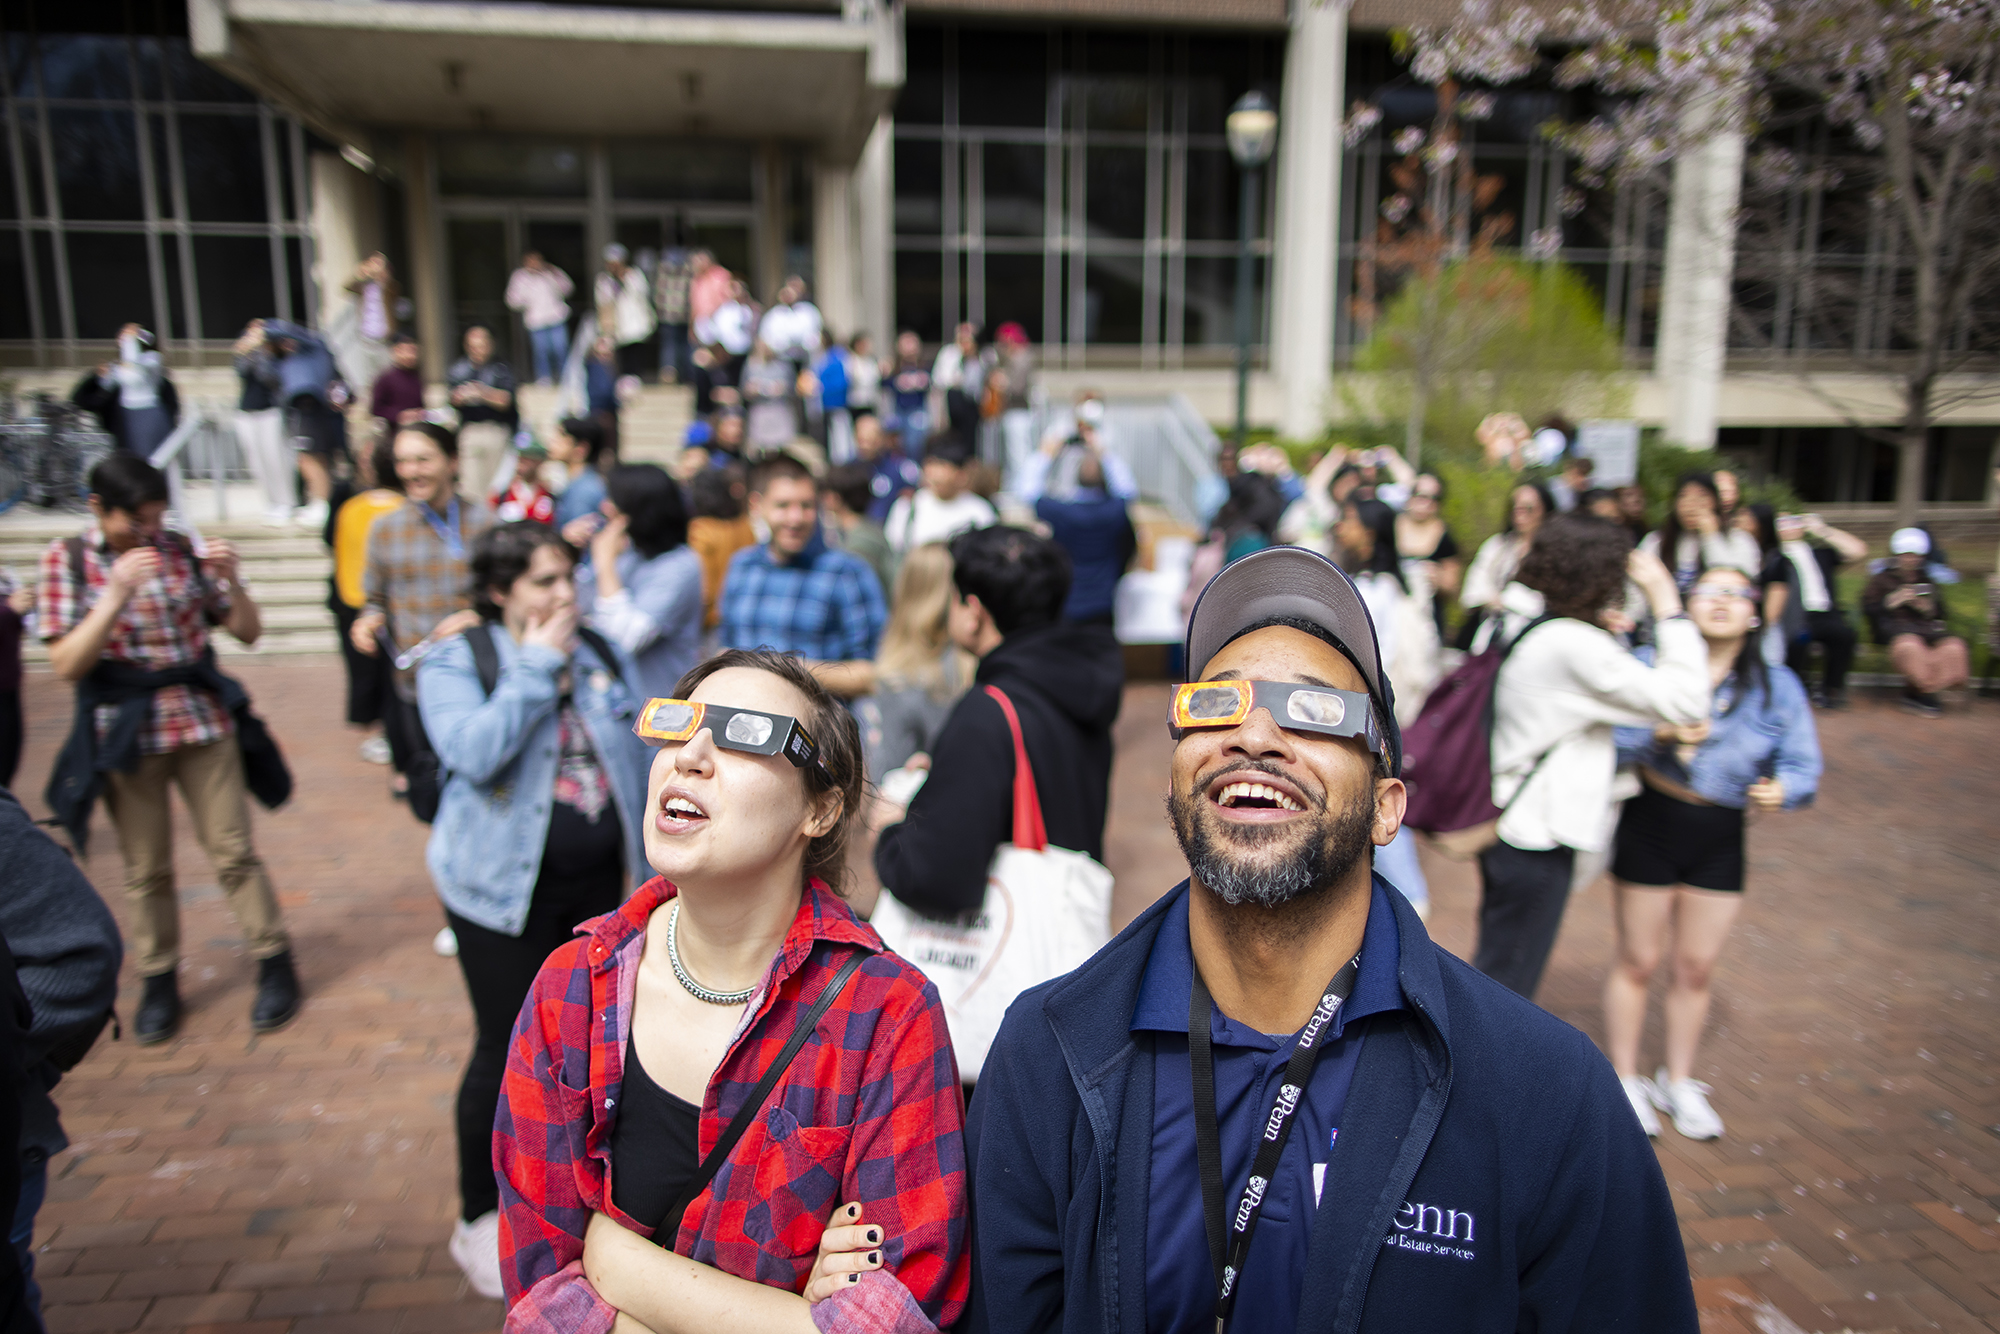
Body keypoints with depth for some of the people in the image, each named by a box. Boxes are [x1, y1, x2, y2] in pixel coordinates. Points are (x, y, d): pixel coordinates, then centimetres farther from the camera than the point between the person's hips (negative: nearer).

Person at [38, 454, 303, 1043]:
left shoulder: (182, 550, 1)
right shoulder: (66, 560, -2)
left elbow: (248, 632, 3)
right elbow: (67, 664, -11)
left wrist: (231, 579, -16)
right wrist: (116, 594, -23)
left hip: (204, 723, 0)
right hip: (125, 734, 0)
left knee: (234, 852, 3)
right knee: (146, 869, 10)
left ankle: (275, 964, 14)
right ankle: (158, 982, 25)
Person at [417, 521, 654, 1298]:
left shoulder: (603, 657, 5)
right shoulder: (456, 662, -9)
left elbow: (634, 760, 10)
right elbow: (475, 751, -27)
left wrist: (637, 857, 9)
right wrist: (536, 666, -21)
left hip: (598, 884, 5)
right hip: (506, 887, -4)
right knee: (507, 1049, 4)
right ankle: (480, 1219, 24)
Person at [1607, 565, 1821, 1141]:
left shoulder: (1777, 686, 1)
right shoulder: (1651, 663, -9)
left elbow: (1804, 764, -2)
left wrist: (1782, 789, -24)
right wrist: (1661, 735, -33)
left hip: (1720, 839, 3)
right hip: (1650, 823, -3)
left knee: (1696, 967, 14)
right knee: (1638, 961, 8)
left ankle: (1678, 1082, 34)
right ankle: (1624, 1080, 25)